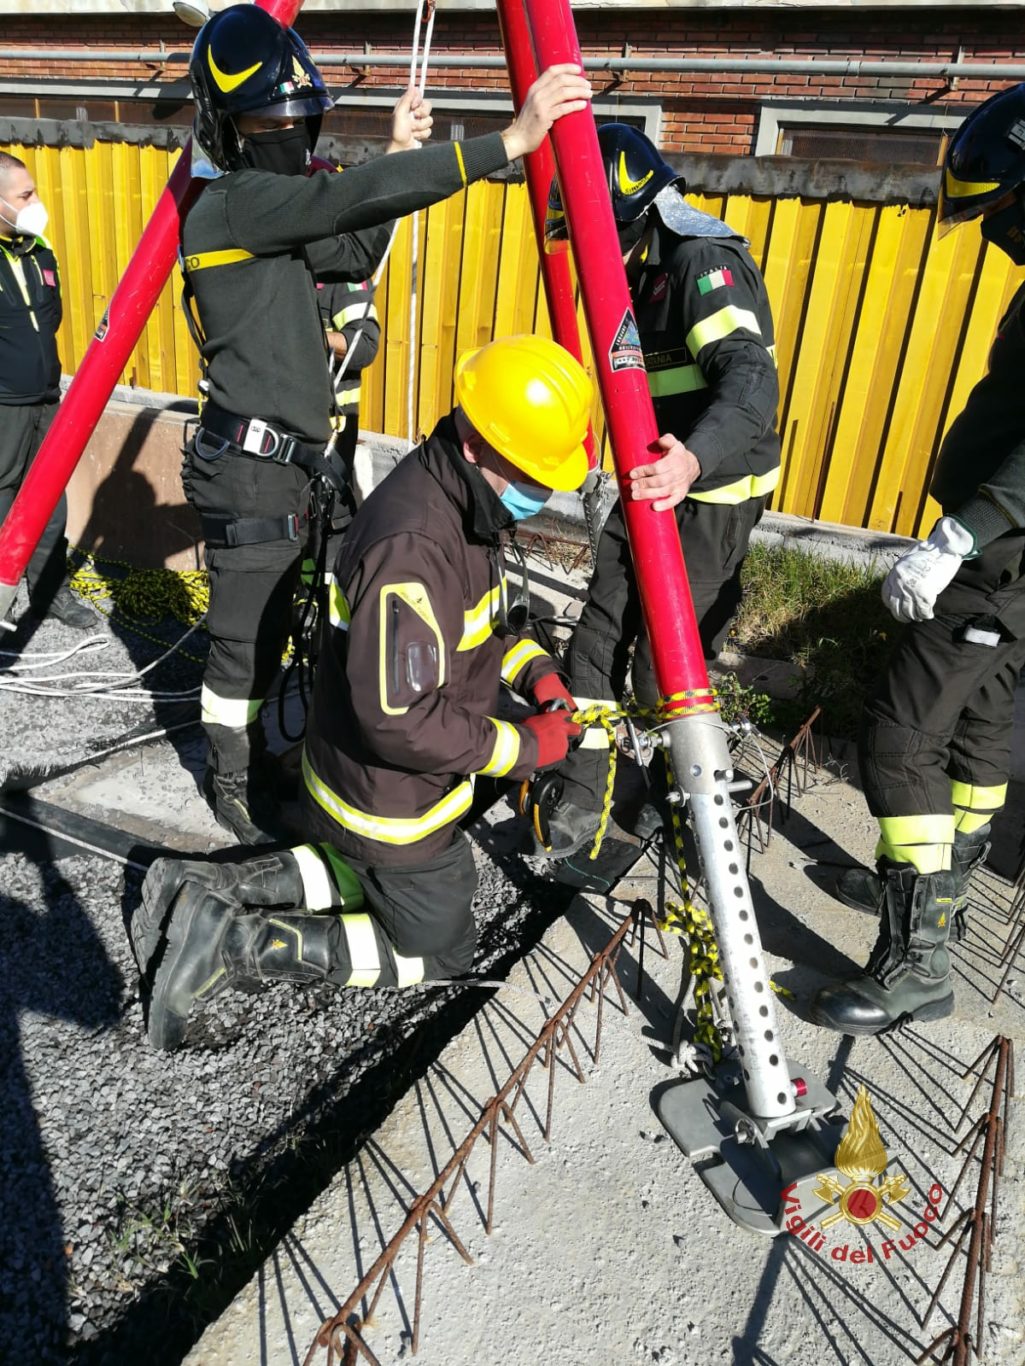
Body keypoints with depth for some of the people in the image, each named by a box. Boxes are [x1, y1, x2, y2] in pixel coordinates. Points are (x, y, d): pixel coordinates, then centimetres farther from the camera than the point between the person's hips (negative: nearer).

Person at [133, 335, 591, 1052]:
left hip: (398, 775, 9)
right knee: (441, 949, 12)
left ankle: (212, 888, 20)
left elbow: (491, 613, 14)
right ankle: (239, 943, 6)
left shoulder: (471, 501, -2)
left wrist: (537, 672, -3)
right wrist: (526, 746, -22)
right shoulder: (412, 546, -33)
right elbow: (401, 720, -33)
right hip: (389, 797, -9)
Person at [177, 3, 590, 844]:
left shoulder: (264, 207, 15)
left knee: (263, 626, 20)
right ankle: (233, 787, 22)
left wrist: (398, 156, 5)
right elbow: (352, 196, -28)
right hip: (251, 467, -9)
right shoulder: (237, 200, -15)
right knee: (245, 638, 4)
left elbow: (354, 254, 18)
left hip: (280, 460, 9)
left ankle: (248, 749, 38)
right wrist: (510, 141, -31)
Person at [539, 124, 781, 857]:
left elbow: (752, 380, -34)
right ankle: (581, 800, 18)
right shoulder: (645, 267, 12)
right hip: (652, 487, 9)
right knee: (597, 644, 6)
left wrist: (695, 459, -51)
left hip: (711, 500, -9)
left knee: (663, 668, -3)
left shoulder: (706, 262, -18)